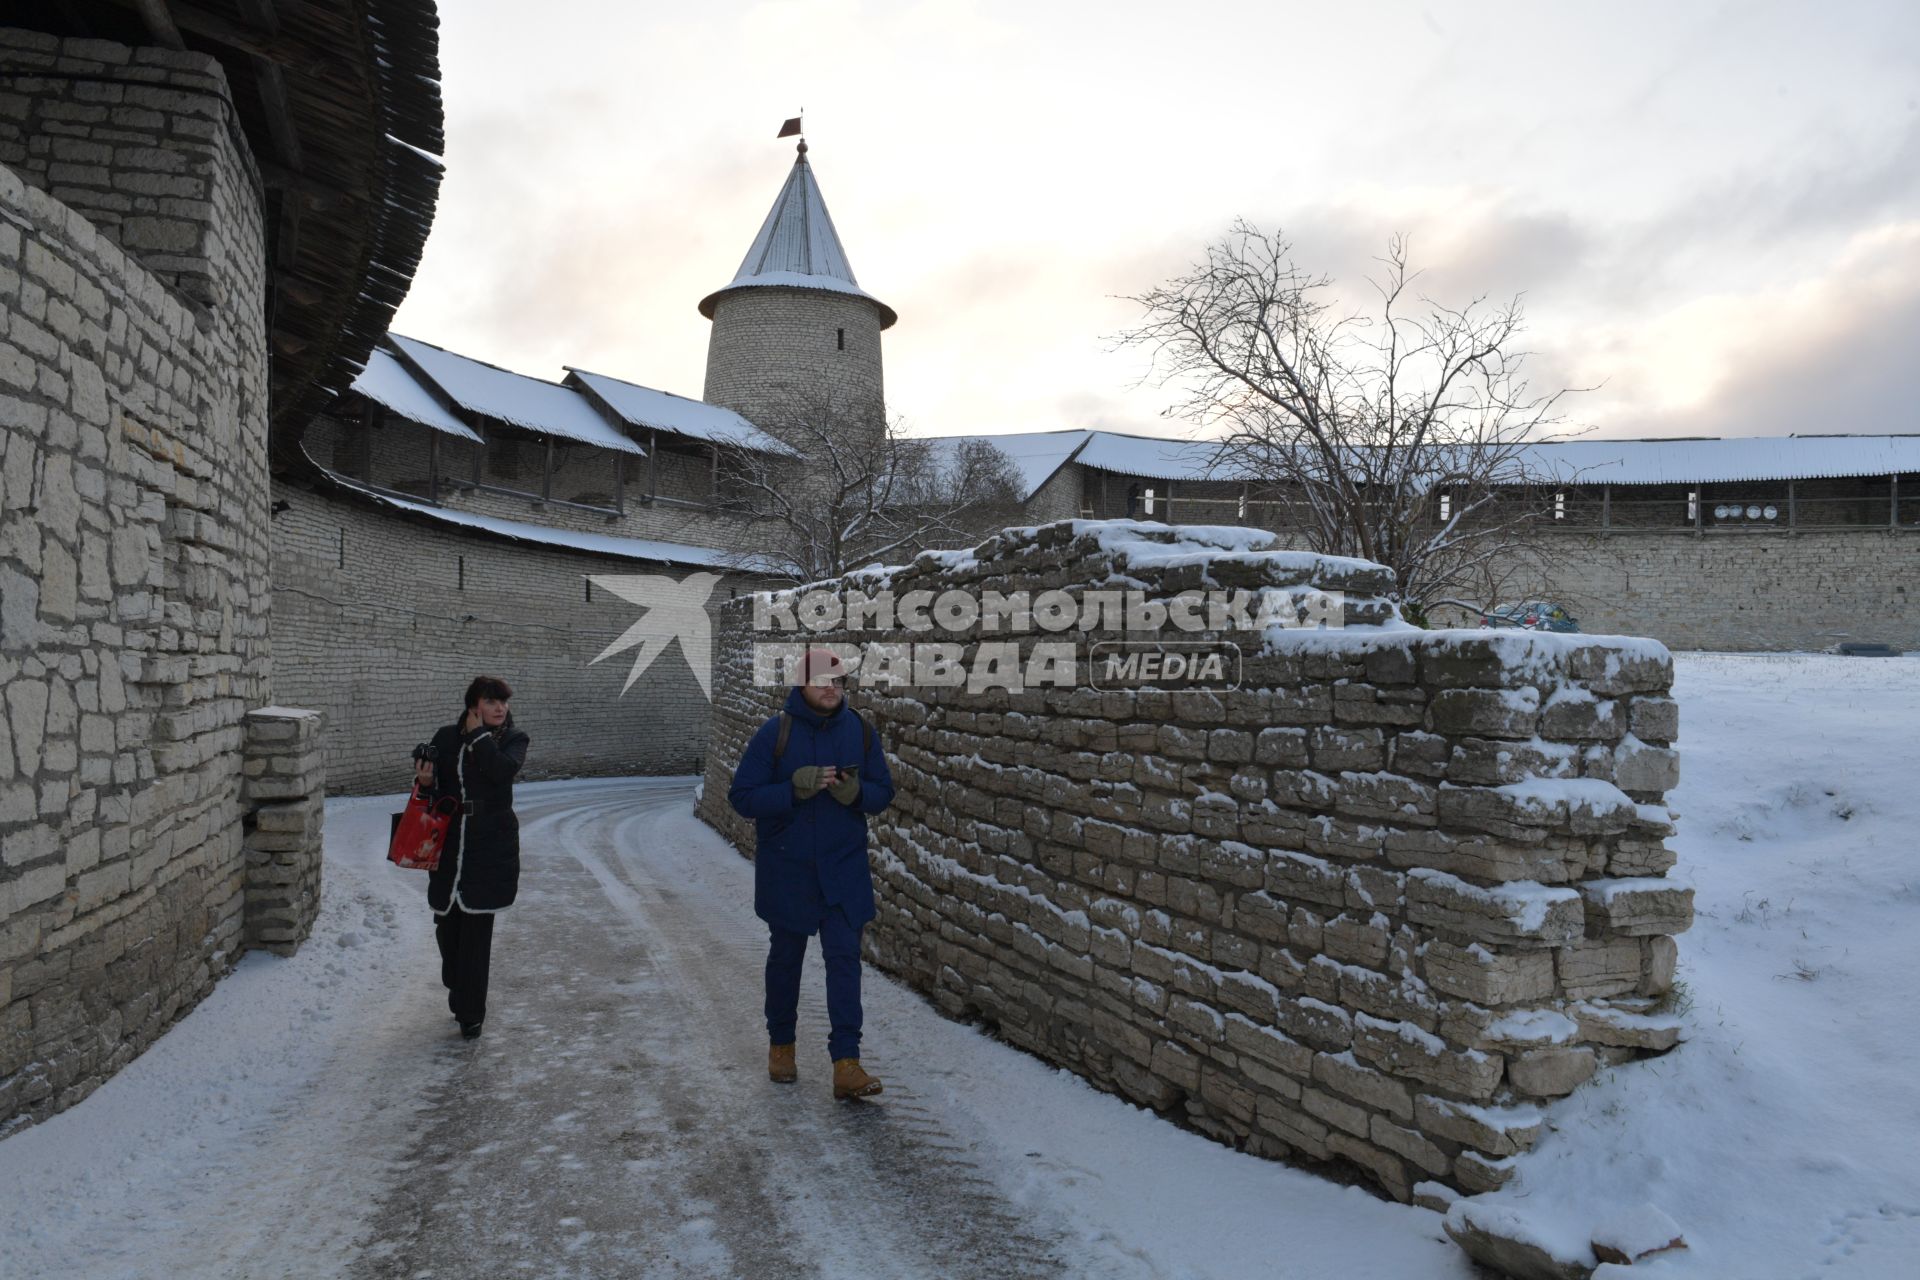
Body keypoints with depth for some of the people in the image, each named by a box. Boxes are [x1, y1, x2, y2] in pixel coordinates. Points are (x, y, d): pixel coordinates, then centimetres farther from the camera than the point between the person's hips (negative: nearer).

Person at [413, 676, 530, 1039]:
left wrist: (478, 735, -14)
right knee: (447, 924, 11)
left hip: (491, 849, -3)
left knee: (476, 929, -3)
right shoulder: (447, 738, 5)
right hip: (449, 846, 3)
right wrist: (426, 782, -13)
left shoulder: (514, 739, 0)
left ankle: (470, 1012, 7)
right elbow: (435, 791, 9)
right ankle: (460, 994, 35)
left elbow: (502, 770, -21)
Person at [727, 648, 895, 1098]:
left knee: (845, 959, -4)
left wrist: (856, 792, -17)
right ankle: (781, 1045, 34)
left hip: (845, 871, 1)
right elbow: (742, 796, -12)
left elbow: (884, 791, 6)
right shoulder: (776, 732, -11)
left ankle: (846, 1063, -1)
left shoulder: (860, 732, -1)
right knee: (785, 957, 15)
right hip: (786, 870, -1)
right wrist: (795, 789, -25)